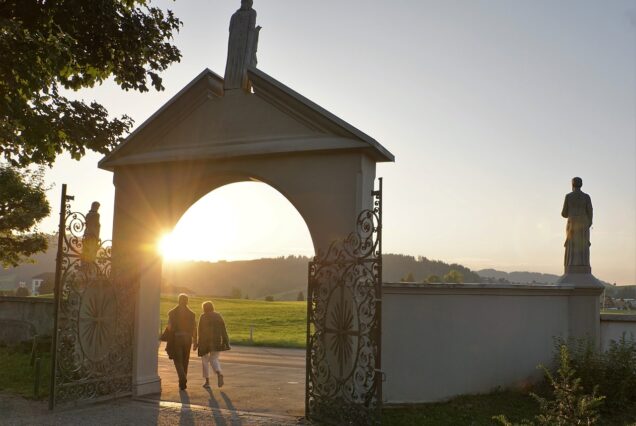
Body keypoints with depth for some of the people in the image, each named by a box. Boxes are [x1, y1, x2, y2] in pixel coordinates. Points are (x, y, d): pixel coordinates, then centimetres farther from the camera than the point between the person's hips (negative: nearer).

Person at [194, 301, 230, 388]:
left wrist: (199, 343, -2)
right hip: (217, 341, 3)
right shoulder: (218, 316, 7)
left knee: (205, 360, 14)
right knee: (214, 359, 10)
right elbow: (223, 330, 4)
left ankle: (207, 381, 13)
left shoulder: (203, 316, -4)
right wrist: (226, 342, 6)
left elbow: (200, 330, -7)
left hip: (205, 341, -3)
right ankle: (219, 374, -20)